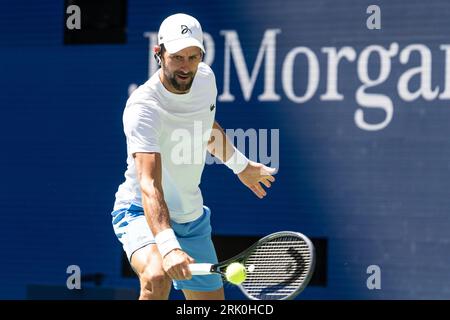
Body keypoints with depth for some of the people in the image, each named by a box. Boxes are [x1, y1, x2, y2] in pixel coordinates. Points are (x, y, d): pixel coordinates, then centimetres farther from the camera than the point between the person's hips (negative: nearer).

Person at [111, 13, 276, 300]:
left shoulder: (206, 78, -5)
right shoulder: (143, 107, -29)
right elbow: (149, 185, -40)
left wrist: (240, 164, 33)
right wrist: (167, 245, -53)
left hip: (192, 219, 7)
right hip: (142, 212, -7)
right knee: (157, 278, -37)